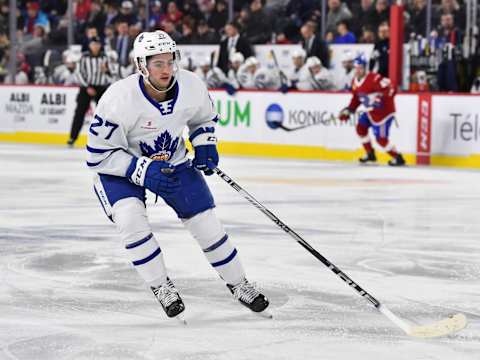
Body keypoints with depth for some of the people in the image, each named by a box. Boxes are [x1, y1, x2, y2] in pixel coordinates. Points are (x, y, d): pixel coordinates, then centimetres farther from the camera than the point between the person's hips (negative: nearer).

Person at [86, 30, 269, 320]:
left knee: (206, 222, 1)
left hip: (174, 162, 3)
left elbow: (205, 118, 6)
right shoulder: (118, 100, -32)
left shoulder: (192, 86, -18)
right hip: (120, 168, -3)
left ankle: (239, 284, 23)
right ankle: (161, 286, -9)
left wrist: (205, 144, -12)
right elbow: (99, 155, -24)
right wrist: (141, 170, -32)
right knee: (130, 218, -28)